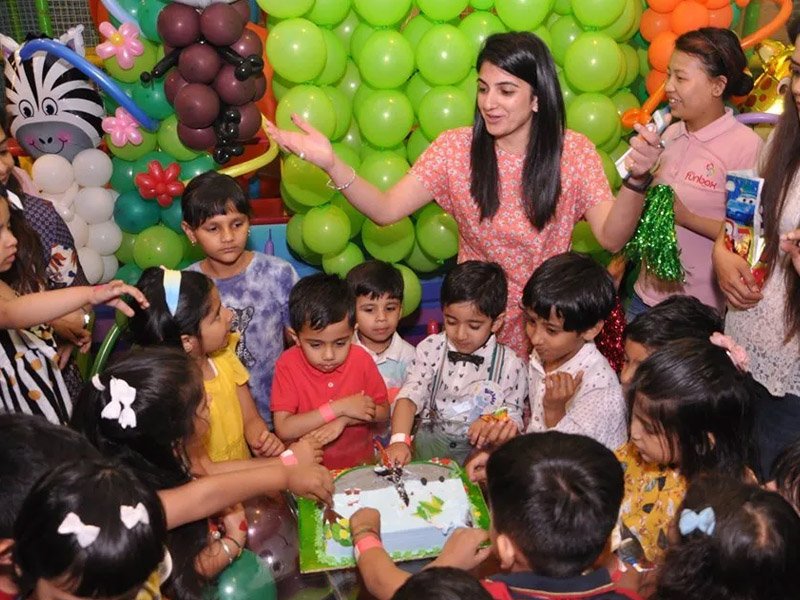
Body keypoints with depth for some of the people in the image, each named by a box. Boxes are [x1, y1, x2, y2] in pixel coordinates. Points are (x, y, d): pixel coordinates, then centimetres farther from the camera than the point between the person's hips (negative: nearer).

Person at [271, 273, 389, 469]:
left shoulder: (361, 360, -6)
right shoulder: (287, 365, -10)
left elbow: (382, 411, 2)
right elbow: (283, 429, -16)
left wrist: (344, 420, -15)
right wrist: (338, 408, -20)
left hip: (360, 465, 2)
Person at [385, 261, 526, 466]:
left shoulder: (509, 365, -4)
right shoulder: (431, 348, 0)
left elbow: (513, 418, 4)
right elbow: (409, 396, -9)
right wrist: (399, 440, -26)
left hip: (480, 446, -1)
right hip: (432, 440, 1)